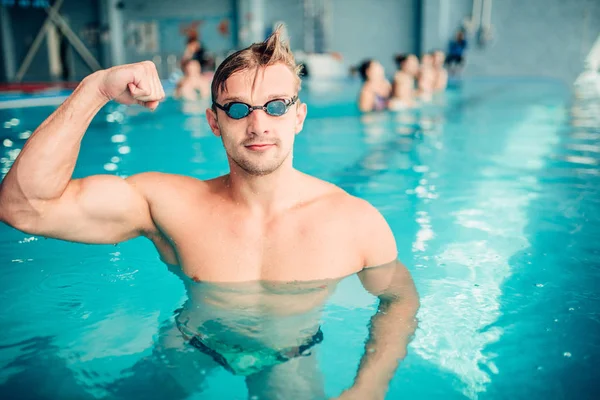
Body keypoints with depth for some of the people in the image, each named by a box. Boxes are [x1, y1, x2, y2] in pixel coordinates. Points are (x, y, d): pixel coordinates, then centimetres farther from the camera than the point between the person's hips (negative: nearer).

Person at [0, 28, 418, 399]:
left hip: (291, 363, -1)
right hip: (189, 353, 2)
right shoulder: (169, 203, -20)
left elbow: (399, 297, -4)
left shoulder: (357, 221, -21)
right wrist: (95, 89, -32)